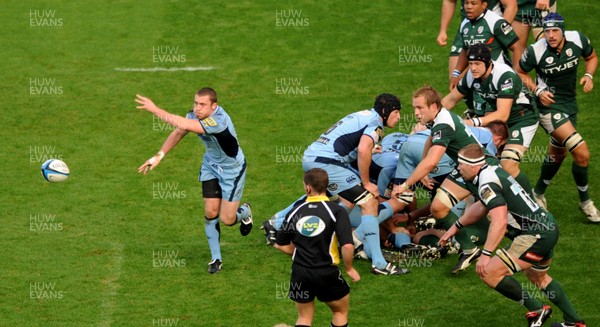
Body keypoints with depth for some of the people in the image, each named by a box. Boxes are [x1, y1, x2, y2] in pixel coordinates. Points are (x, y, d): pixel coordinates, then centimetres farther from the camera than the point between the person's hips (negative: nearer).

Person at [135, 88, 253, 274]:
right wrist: (159, 156, -2)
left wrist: (155, 110, -44)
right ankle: (216, 258, 14)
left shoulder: (218, 121, -39)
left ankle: (244, 212, 35)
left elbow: (182, 125, -47)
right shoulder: (194, 116, -14)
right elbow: (178, 132, 3)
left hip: (232, 169, -6)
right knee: (211, 212, -2)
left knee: (227, 220, -2)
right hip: (211, 166, 6)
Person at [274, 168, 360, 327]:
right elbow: (347, 245, -20)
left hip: (300, 273, 3)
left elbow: (280, 245, 9)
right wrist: (349, 269, -3)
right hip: (327, 272, -3)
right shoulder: (336, 211, -11)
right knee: (341, 311, 20)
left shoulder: (295, 212, 1)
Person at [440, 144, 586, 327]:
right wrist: (456, 227, 32)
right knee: (538, 277, 33)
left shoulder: (487, 184, -18)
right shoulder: (493, 171, 13)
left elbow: (499, 221, -29)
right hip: (548, 227, 11)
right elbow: (481, 207, 28)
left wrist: (486, 254, -30)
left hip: (536, 235, -11)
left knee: (489, 272, -13)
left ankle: (536, 310, -2)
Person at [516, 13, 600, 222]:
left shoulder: (578, 40, -12)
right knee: (582, 154, -17)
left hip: (570, 103, 6)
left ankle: (538, 194, 45)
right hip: (549, 105, -6)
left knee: (557, 154, 23)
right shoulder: (536, 52, -22)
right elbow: (520, 73, -3)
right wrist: (537, 90, -17)